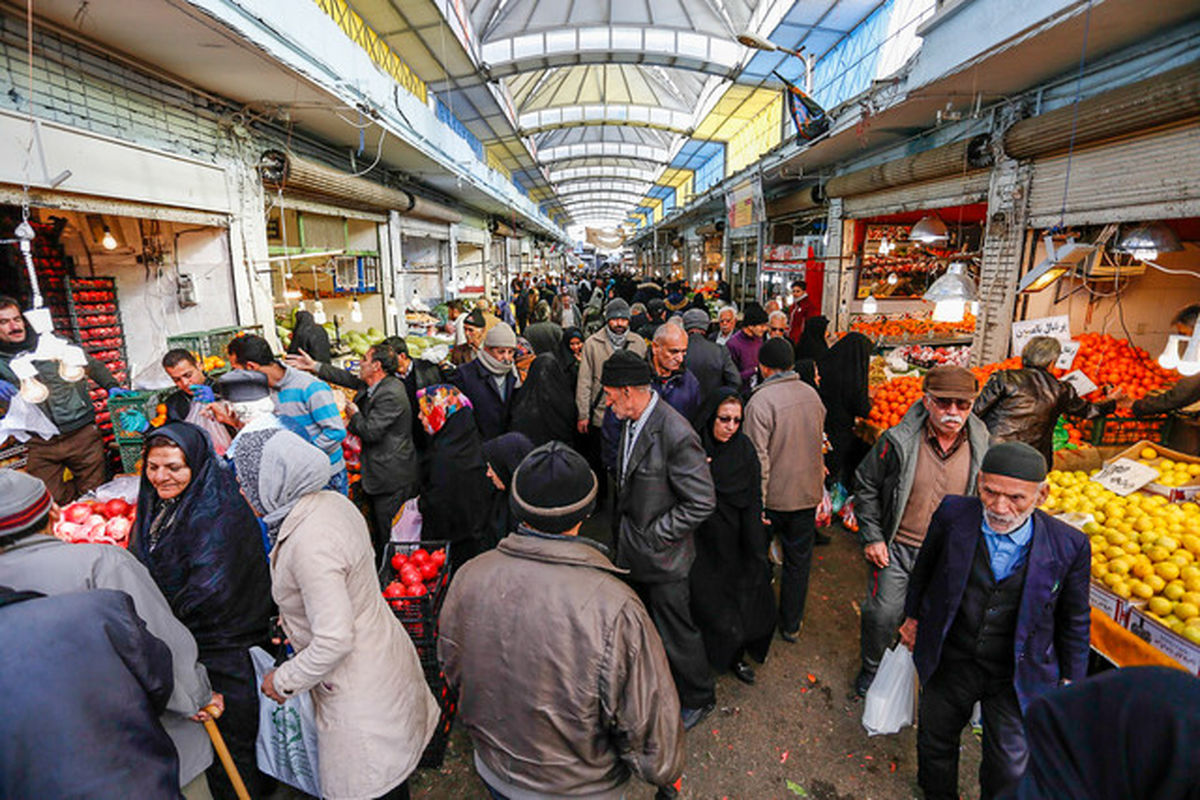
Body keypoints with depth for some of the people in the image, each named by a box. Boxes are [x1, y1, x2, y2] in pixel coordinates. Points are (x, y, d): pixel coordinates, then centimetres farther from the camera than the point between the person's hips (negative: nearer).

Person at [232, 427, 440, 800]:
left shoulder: (309, 546, -31)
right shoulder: (333, 502, -4)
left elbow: (335, 640, -28)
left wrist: (283, 680, -11)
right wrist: (295, 620, 18)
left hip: (360, 691, -8)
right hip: (383, 655, 9)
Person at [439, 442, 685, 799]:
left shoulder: (470, 579, -21)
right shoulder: (615, 609, -35)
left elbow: (451, 668, -3)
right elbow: (649, 724, -25)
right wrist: (664, 771, -3)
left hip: (494, 770, 3)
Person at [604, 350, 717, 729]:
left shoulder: (676, 435, -29)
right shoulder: (630, 421, -1)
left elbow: (702, 502, -24)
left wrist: (655, 535, -19)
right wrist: (624, 531, 11)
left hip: (662, 558, -8)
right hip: (632, 552, 8)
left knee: (676, 634, 11)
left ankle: (698, 699, 38)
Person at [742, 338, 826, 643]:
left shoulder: (761, 400, -21)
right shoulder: (812, 394, -1)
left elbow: (758, 459, -22)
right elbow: (817, 442, 11)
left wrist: (757, 503, -15)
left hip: (774, 495, -5)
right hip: (808, 492, 5)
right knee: (799, 559, 16)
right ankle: (791, 625, 31)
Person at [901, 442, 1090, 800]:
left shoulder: (1070, 546, -18)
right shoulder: (953, 514, -18)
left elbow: (1074, 621, -1)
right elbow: (924, 569, 1)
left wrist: (1070, 682, 5)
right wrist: (913, 616, 11)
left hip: (1017, 679, -1)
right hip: (949, 663, 1)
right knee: (935, 742, 24)